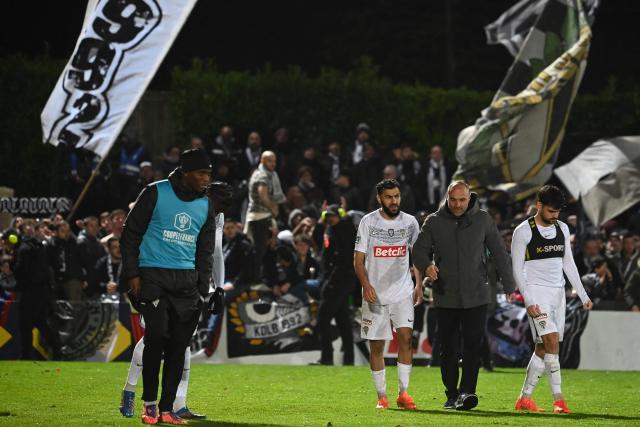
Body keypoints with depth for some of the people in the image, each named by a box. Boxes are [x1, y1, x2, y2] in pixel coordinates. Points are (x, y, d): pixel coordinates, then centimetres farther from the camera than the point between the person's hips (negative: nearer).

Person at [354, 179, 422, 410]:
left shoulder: (409, 222, 4)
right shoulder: (368, 222, -2)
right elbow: (359, 259, -1)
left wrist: (419, 285, 6)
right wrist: (366, 285, -16)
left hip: (402, 291, 1)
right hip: (375, 294, -1)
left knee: (405, 337, -13)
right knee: (376, 345, 2)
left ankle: (403, 393, -8)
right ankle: (381, 396, 10)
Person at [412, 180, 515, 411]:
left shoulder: (482, 219, 3)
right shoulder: (434, 222, 3)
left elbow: (499, 252, 7)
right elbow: (419, 249, 3)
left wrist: (509, 285, 6)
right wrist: (426, 265, -20)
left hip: (476, 296, -1)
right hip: (445, 296, 1)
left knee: (473, 346, -12)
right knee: (448, 348, 5)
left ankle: (466, 391, -17)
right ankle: (452, 395, 14)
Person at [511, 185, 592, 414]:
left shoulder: (562, 229, 11)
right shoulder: (523, 231, -7)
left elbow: (568, 264, 18)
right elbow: (517, 269, -8)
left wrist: (583, 295, 14)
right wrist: (529, 301, -16)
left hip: (558, 292, 6)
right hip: (536, 292, -6)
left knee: (543, 348, 4)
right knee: (552, 341, -17)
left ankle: (524, 398, 11)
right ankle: (558, 399, -17)